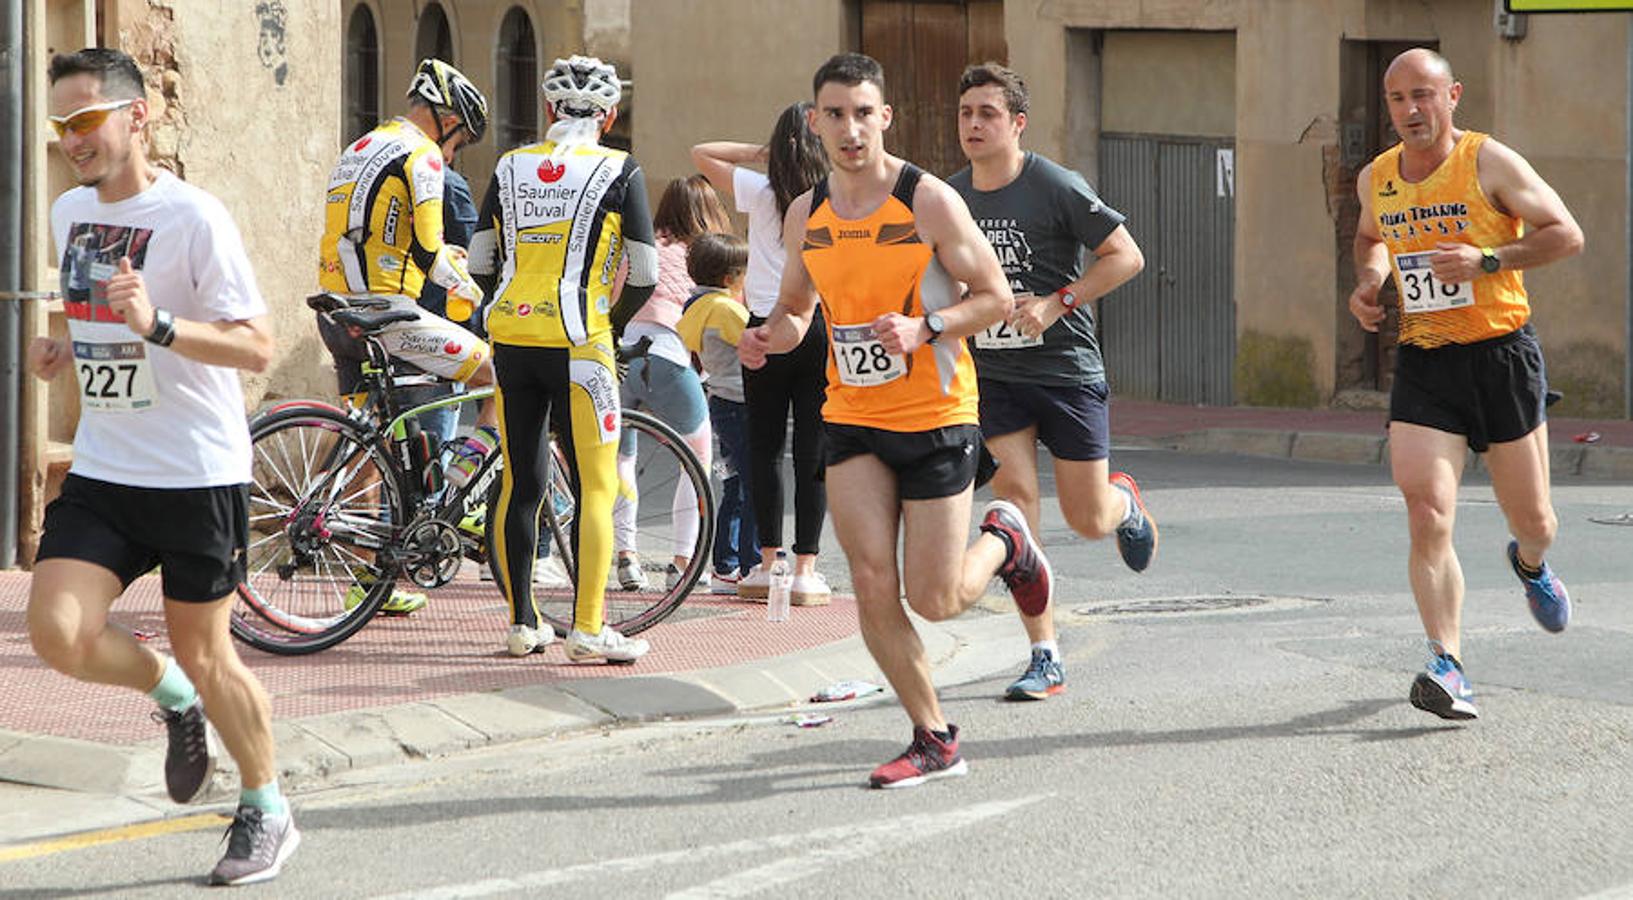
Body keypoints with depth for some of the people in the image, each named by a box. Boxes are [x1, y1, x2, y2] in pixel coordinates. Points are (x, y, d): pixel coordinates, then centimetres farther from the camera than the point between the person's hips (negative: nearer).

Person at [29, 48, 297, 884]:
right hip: (101, 471, 6)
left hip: (197, 473, -6)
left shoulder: (193, 217, -14)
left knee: (205, 657, 2)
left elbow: (257, 347, -17)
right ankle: (172, 696, 18)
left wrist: (159, 326, -31)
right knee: (58, 634, -12)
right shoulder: (69, 212, 9)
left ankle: (267, 811, 25)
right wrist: (60, 349, 6)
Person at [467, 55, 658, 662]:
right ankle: (588, 630, -6)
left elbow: (480, 264, 12)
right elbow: (644, 275, -2)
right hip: (576, 344, -5)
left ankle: (521, 623, 15)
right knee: (595, 487, -1)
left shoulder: (510, 167, 10)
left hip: (509, 338, 5)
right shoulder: (618, 171, -1)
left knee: (519, 483, 11)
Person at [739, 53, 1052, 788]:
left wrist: (925, 329, -23)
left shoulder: (929, 203, -11)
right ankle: (935, 741, 8)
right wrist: (769, 338, -5)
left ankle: (1003, 539, 32)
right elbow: (796, 306, 18)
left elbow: (995, 297, -6)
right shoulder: (806, 216, 3)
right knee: (873, 588, -7)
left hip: (935, 421, -4)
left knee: (933, 601, -2)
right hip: (852, 420, 4)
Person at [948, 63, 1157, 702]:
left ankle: (1125, 504, 43)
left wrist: (1056, 303, -18)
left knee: (1087, 521, 3)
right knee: (1015, 497, -13)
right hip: (991, 374, 3)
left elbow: (1126, 257, -10)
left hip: (1067, 372, -3)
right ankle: (1045, 657, -7)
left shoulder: (1056, 188, -12)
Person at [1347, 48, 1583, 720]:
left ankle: (1530, 565, 49)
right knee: (1428, 517, -18)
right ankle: (1447, 666, -19)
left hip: (1502, 356, -2)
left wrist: (1486, 260, -20)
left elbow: (1566, 235, -8)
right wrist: (1368, 281, 8)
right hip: (1422, 364, 2)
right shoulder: (1376, 179, 6)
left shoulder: (1489, 163, -8)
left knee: (1534, 524, 11)